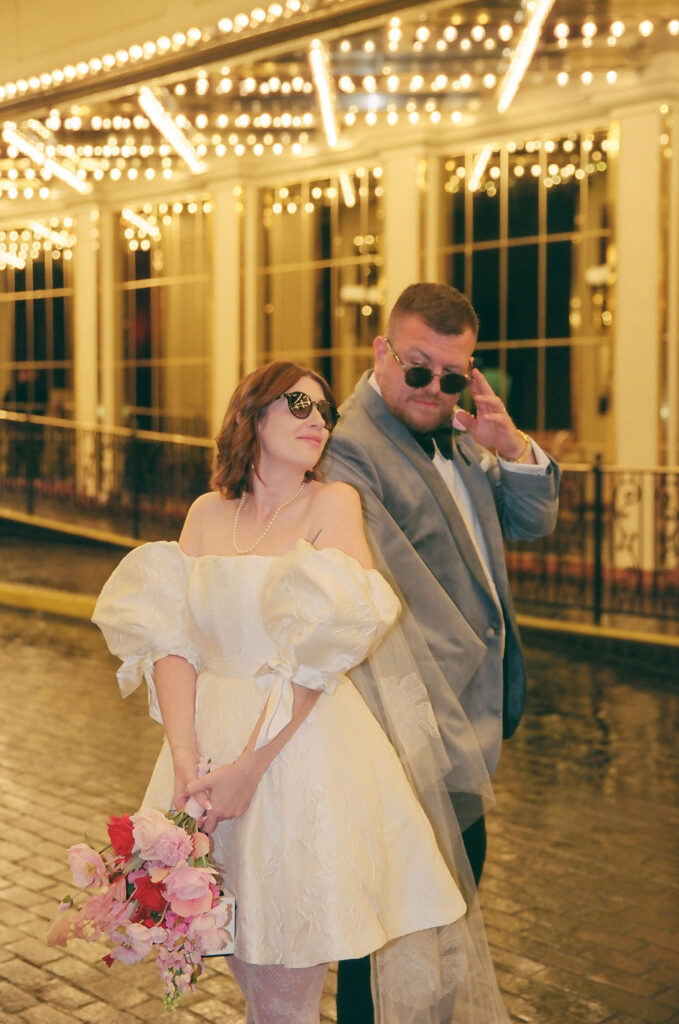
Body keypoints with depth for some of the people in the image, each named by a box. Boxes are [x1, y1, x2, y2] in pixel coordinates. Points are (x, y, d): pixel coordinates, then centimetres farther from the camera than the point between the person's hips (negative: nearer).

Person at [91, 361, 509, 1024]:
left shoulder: (334, 504, -3)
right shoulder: (209, 513, 8)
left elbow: (321, 649, -12)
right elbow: (170, 635, -1)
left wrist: (249, 766, -17)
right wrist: (185, 759, -15)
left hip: (302, 744, -3)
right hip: (210, 739, 3)